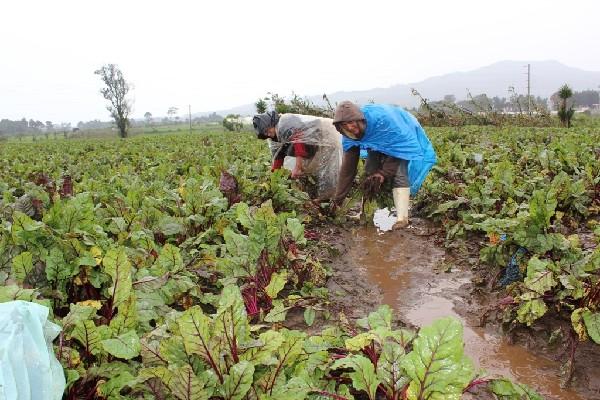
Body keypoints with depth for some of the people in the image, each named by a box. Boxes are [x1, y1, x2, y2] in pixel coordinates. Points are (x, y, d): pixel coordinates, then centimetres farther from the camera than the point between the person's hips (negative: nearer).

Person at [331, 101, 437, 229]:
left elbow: (398, 144, -27)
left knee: (399, 173, -24)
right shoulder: (349, 137, -20)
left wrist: (385, 172, -25)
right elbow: (348, 167, -15)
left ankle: (402, 217, -27)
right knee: (370, 172, -8)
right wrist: (338, 199, -16)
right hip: (379, 146, 6)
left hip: (403, 140, -6)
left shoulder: (381, 117, -39)